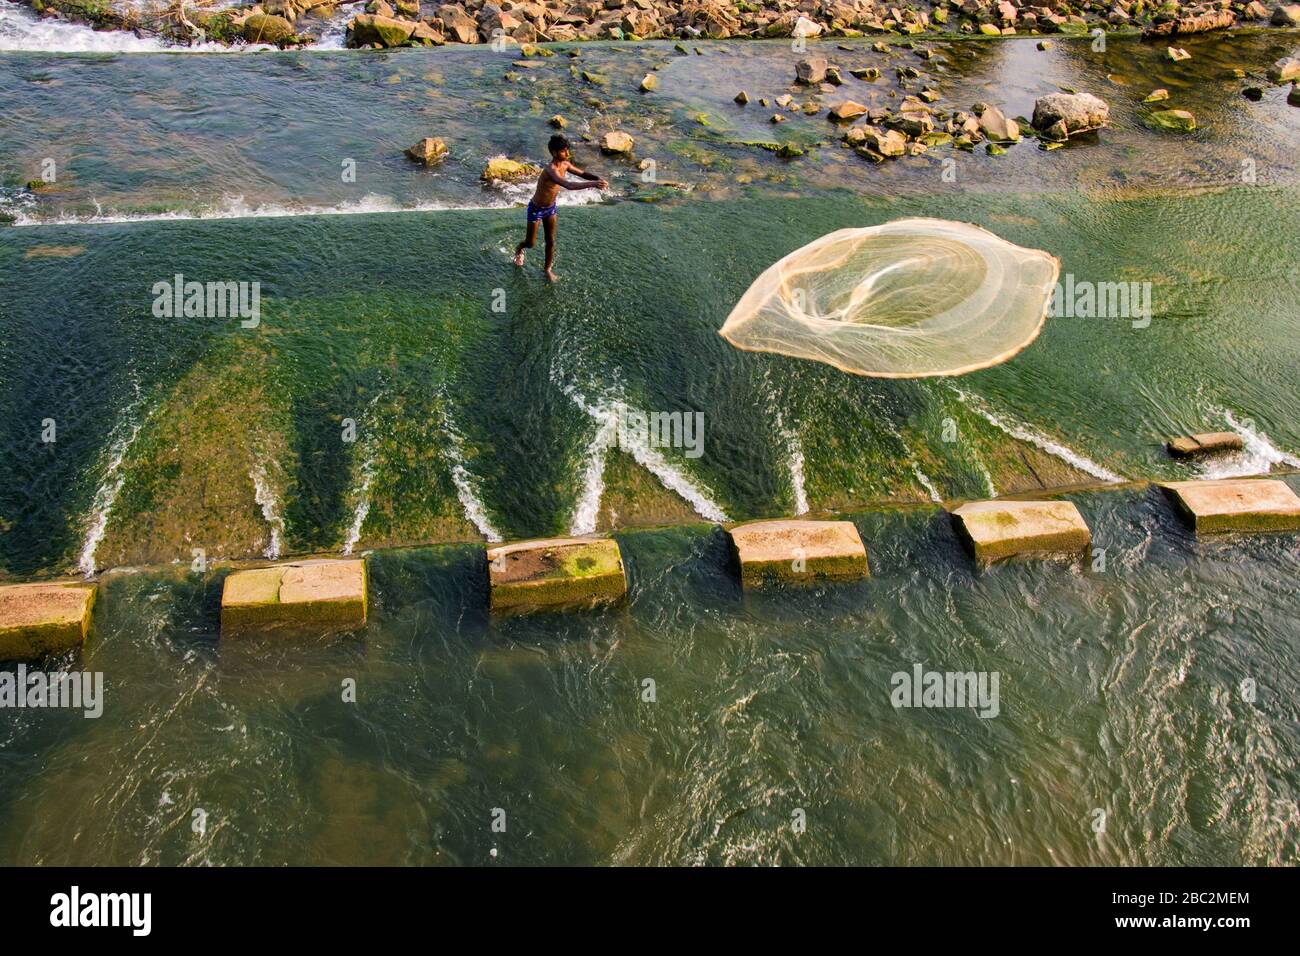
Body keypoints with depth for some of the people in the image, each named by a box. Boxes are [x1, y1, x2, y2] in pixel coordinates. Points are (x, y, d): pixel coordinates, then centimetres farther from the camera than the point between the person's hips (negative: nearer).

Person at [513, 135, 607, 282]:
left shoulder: (565, 164, -12)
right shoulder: (551, 170, -38)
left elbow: (582, 173, 0)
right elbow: (568, 185, -52)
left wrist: (598, 178, -21)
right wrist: (593, 184, -58)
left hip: (551, 207, 6)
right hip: (536, 209, -6)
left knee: (551, 241, 12)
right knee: (531, 243, 13)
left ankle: (548, 269, 32)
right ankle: (519, 249, 47)